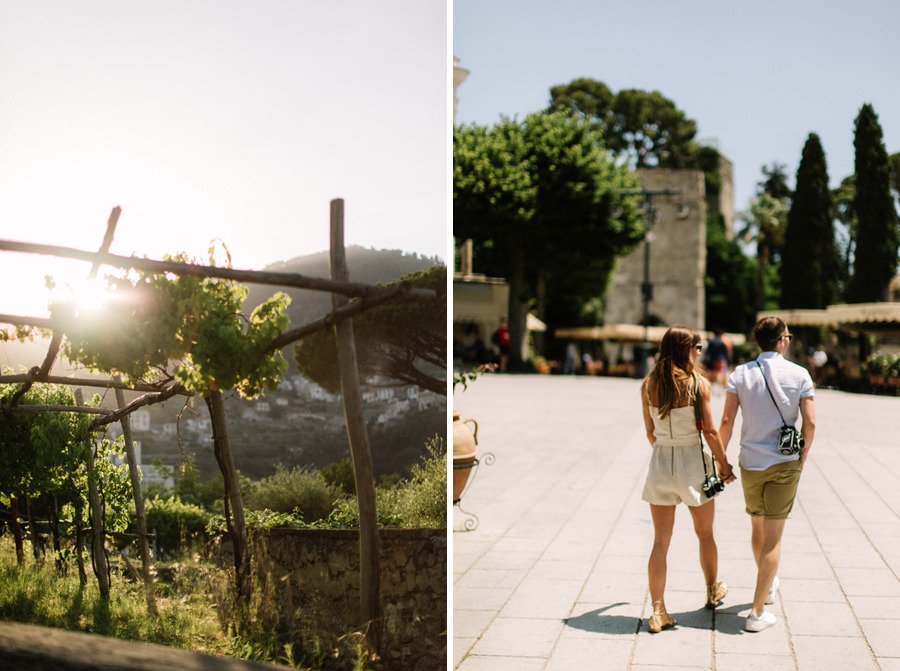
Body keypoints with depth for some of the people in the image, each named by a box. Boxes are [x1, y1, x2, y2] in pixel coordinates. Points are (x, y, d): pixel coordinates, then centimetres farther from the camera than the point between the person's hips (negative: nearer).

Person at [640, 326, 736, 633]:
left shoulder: (649, 385, -1)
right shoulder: (699, 384, -11)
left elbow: (650, 432, 6)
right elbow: (710, 431, -8)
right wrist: (724, 465, 4)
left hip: (660, 461, 2)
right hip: (693, 463, -2)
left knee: (660, 541, 5)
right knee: (704, 533, 19)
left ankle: (658, 611, 2)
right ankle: (713, 591, 38)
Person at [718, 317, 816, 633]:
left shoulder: (741, 373, -2)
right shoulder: (799, 374, -5)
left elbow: (727, 421, -6)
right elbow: (810, 422, -7)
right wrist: (803, 455, 9)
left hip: (750, 463, 3)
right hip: (785, 464, -3)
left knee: (757, 527, 23)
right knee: (773, 537, -1)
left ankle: (768, 585, 45)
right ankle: (757, 612, -5)